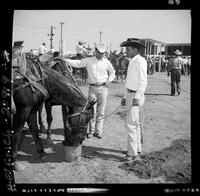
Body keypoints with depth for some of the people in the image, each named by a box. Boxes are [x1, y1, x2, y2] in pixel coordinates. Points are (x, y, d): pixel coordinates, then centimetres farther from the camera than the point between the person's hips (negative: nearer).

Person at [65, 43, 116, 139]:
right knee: (92, 111, 3)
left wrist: (109, 80, 1)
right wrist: (64, 60, -10)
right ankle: (91, 131, 18)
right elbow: (76, 63, -1)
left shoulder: (107, 62, 5)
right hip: (92, 88, -1)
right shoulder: (88, 61, 2)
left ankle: (99, 131, 15)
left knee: (101, 111, 4)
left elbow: (112, 72, 18)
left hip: (103, 88, 1)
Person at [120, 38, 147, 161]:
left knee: (131, 124, -10)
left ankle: (132, 153, -2)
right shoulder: (132, 62, 16)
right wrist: (126, 97, 19)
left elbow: (143, 81, -20)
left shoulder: (140, 61, -13)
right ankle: (137, 149, 25)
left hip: (136, 96, -10)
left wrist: (137, 98, -24)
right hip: (130, 95, 10)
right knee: (135, 124, 15)